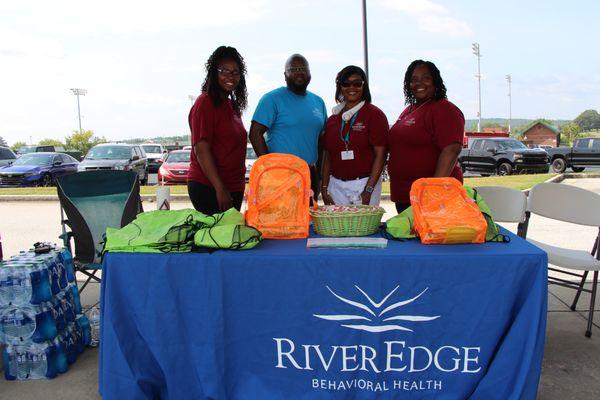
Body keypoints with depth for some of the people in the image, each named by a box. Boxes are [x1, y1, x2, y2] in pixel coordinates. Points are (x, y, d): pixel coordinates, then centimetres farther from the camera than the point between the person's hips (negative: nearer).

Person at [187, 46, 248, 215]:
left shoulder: (232, 105, 15)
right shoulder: (205, 103, -11)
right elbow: (201, 149, -18)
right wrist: (220, 188, -21)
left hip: (234, 187, 8)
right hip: (208, 188, -8)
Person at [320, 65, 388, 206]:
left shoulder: (374, 114, -1)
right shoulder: (332, 119, 12)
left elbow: (380, 155, -7)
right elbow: (327, 157, 14)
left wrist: (368, 191, -13)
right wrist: (324, 188, 6)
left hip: (364, 184, -3)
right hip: (336, 185, 4)